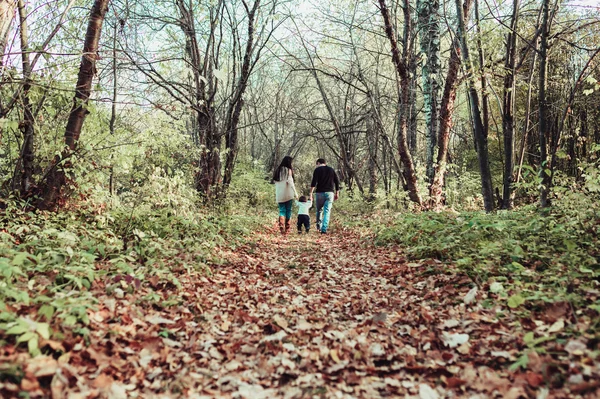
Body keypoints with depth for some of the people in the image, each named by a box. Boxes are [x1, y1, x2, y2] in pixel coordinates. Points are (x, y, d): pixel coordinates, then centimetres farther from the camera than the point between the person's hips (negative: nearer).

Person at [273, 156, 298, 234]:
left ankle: (281, 227, -17)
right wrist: (295, 193, -8)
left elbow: (275, 182, 10)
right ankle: (287, 228, 12)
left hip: (279, 195, 4)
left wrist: (276, 195, 13)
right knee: (288, 210, 8)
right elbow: (290, 182, -12)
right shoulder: (289, 170, -7)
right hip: (288, 194, -4)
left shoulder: (277, 170, 10)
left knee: (282, 210, 5)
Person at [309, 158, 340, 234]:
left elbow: (314, 182, -11)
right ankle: (324, 229, -7)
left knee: (319, 210, 16)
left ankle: (318, 227, 17)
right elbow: (337, 182, 11)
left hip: (320, 193, -2)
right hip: (330, 193, 2)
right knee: (327, 211, 0)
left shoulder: (317, 170, 2)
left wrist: (311, 193, -11)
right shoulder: (331, 169, 14)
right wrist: (337, 193, 16)